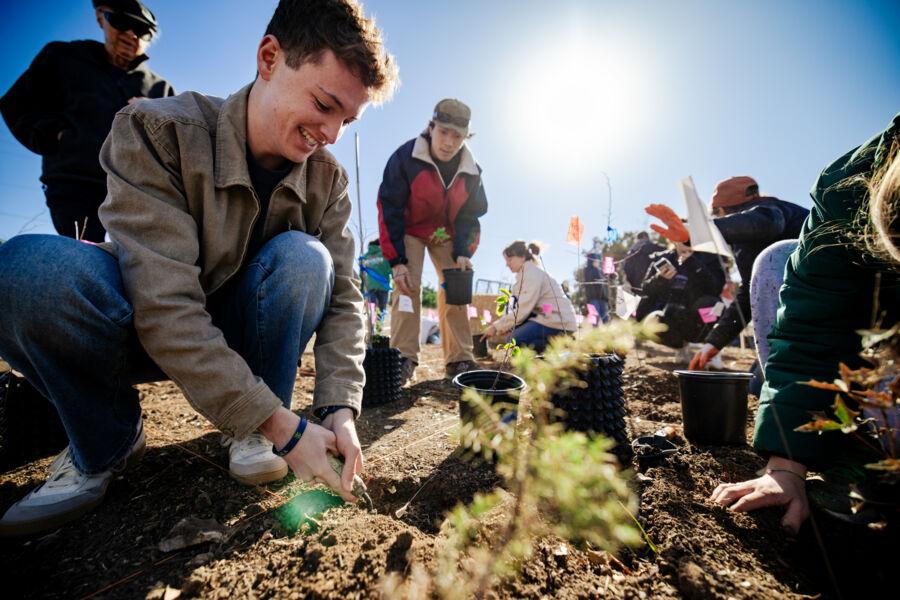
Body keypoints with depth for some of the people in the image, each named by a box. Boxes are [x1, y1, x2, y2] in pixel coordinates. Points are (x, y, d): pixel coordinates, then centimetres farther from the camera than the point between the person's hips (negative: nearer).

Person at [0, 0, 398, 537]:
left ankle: (249, 432, -8)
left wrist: (339, 408, -26)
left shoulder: (327, 179, -10)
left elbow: (343, 297, -12)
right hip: (146, 333, -1)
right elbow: (166, 308, -31)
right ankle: (106, 444, -3)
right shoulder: (157, 132, -22)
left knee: (303, 256, -27)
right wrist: (284, 427, -34)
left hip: (243, 334, 2)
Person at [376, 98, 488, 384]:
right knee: (408, 286, -21)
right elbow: (389, 209, -22)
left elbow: (470, 216, -1)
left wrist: (463, 252, -15)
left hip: (447, 234, 4)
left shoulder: (472, 170, -13)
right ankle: (403, 358, -15)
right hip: (409, 230, -3)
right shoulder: (405, 157, -24)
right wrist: (397, 260, -26)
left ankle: (460, 360, 3)